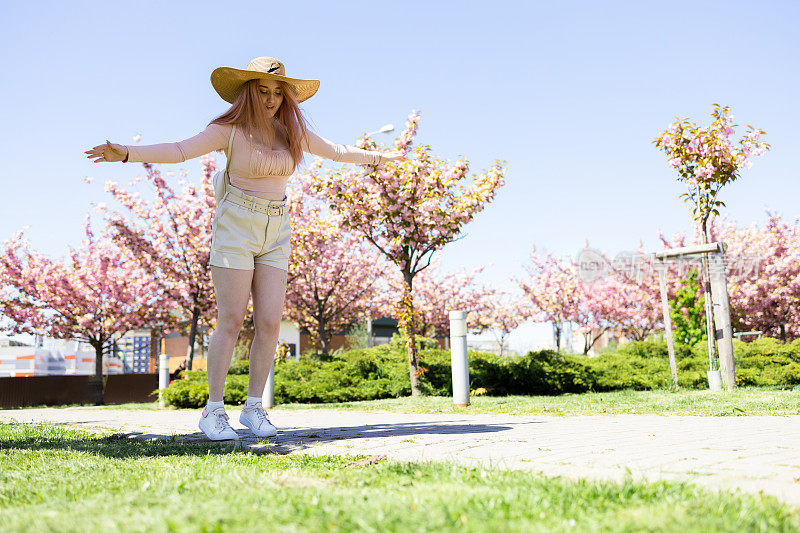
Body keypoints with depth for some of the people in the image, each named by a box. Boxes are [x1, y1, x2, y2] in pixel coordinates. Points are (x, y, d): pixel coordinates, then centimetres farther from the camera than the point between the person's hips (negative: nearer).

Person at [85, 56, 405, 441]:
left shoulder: (290, 130, 8)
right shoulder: (230, 129, -6)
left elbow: (335, 151, 21)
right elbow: (179, 150, -16)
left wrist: (381, 157, 29)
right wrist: (127, 153, -31)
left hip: (275, 234, 5)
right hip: (235, 227, -4)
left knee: (270, 323, -4)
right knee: (231, 322, -7)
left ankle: (253, 408, 8)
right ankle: (213, 411, 4)